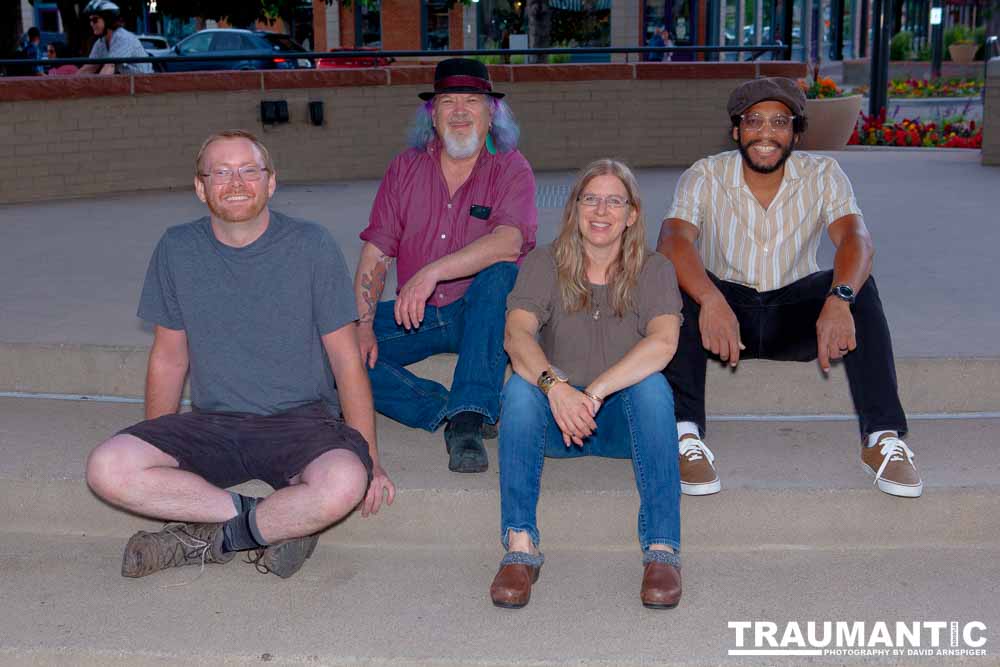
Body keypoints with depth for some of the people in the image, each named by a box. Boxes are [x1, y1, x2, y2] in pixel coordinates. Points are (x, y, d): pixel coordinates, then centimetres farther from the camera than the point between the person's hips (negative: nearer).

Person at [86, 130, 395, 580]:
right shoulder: (177, 250, 4)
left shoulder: (311, 246, -3)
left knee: (344, 482, -35)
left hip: (301, 420, -2)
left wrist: (370, 456, -6)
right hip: (212, 424, 3)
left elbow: (347, 359, -1)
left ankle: (208, 538, -10)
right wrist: (154, 452, 10)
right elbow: (169, 358, 13)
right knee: (107, 469, -23)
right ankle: (273, 525, -13)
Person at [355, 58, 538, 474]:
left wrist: (431, 273, -36)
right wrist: (364, 324, -13)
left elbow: (510, 241, -25)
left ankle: (467, 421, -38)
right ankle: (448, 411, -23)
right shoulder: (406, 168, 5)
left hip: (483, 314, -3)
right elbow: (375, 254, 2)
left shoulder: (510, 168, -5)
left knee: (500, 271, -36)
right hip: (416, 315, 4)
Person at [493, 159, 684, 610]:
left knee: (651, 385, -31)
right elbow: (516, 336, -19)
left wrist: (594, 392, -33)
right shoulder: (544, 265, 0)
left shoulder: (653, 271, -2)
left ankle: (662, 550, -31)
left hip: (623, 419, 0)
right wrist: (555, 386, -38)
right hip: (556, 420, 1)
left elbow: (663, 343, -22)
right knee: (521, 386, -29)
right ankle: (519, 547, -31)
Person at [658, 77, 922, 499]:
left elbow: (855, 238, -22)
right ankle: (685, 436, -35)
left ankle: (883, 438, -28)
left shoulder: (823, 175, -5)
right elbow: (673, 240, -27)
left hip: (795, 315, 1)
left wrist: (839, 298, -45)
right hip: (725, 308, -1)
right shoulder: (705, 177, -9)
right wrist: (710, 300, -47)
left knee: (859, 286, -26)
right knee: (677, 285, -30)